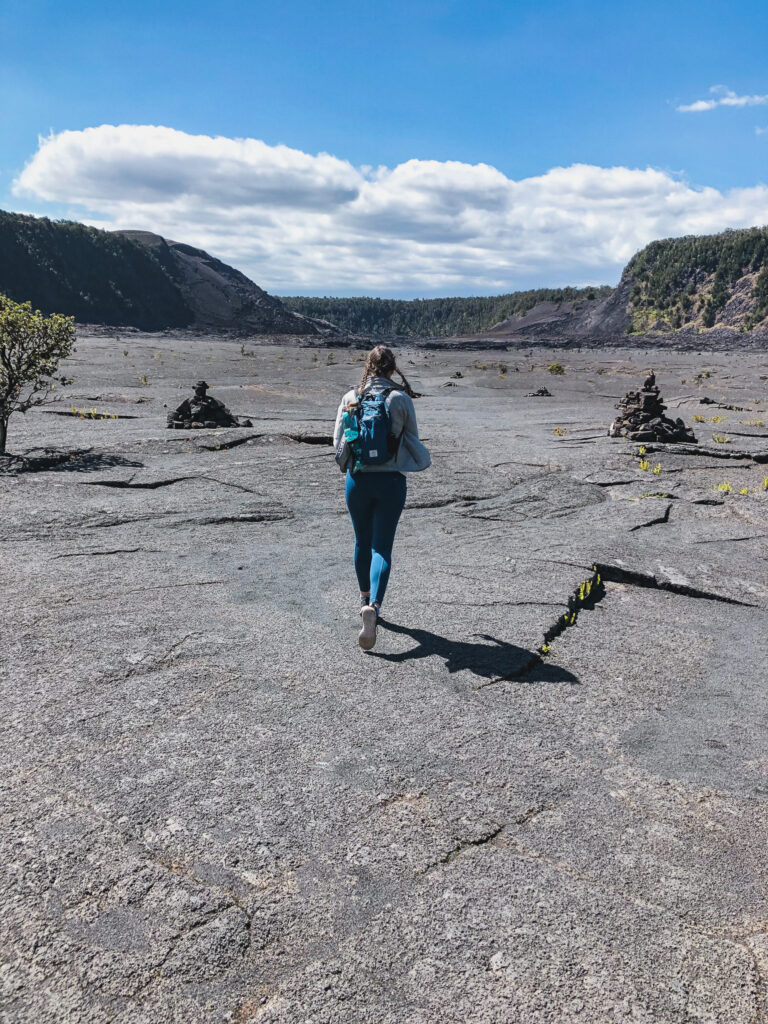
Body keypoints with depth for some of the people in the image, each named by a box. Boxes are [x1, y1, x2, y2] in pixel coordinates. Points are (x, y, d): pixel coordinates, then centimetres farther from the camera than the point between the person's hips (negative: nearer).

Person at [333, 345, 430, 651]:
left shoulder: (350, 398, -1)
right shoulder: (401, 399, -6)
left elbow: (338, 442, 4)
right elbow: (412, 441, 1)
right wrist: (423, 460, 23)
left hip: (358, 479, 2)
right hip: (391, 480, -2)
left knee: (363, 542, 20)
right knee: (382, 547, 1)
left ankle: (365, 599, 36)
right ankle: (373, 606, -19)